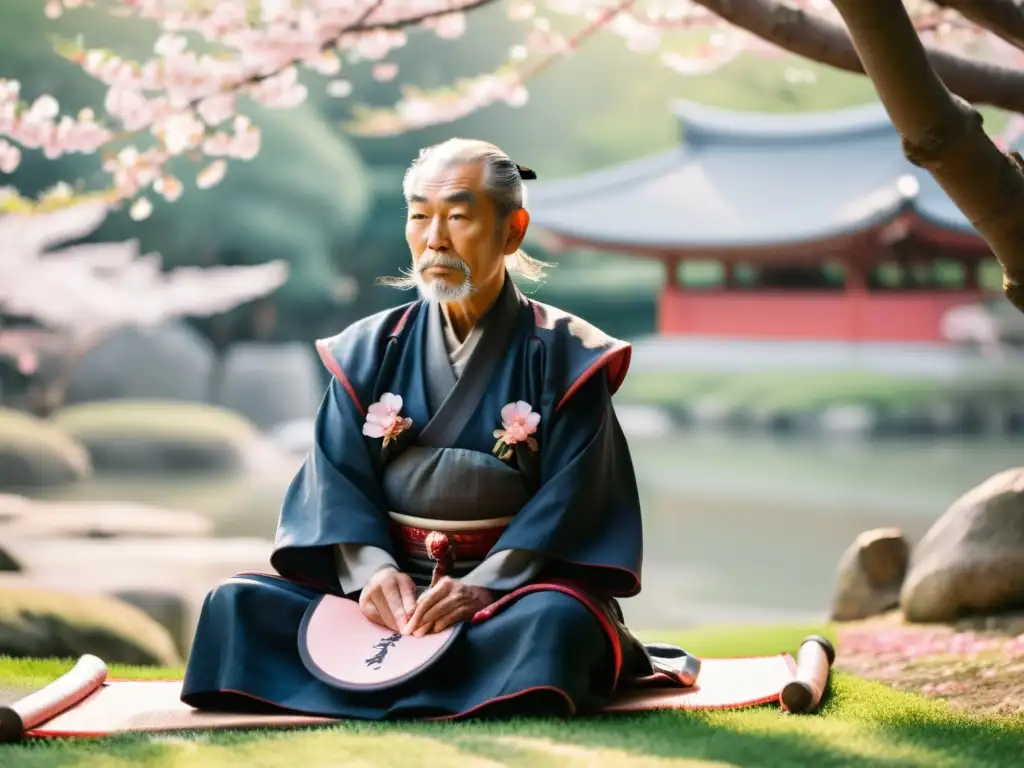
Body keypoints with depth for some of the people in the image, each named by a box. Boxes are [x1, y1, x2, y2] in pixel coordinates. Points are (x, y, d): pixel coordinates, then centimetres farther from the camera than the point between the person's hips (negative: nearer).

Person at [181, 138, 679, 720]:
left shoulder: (563, 355, 0)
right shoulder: (368, 351, 10)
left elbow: (573, 495, -9)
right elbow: (337, 477, 2)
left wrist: (487, 584, -24)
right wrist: (372, 569, -18)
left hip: (516, 583, -3)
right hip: (387, 580, 3)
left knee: (557, 623, -38)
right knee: (237, 604, -20)